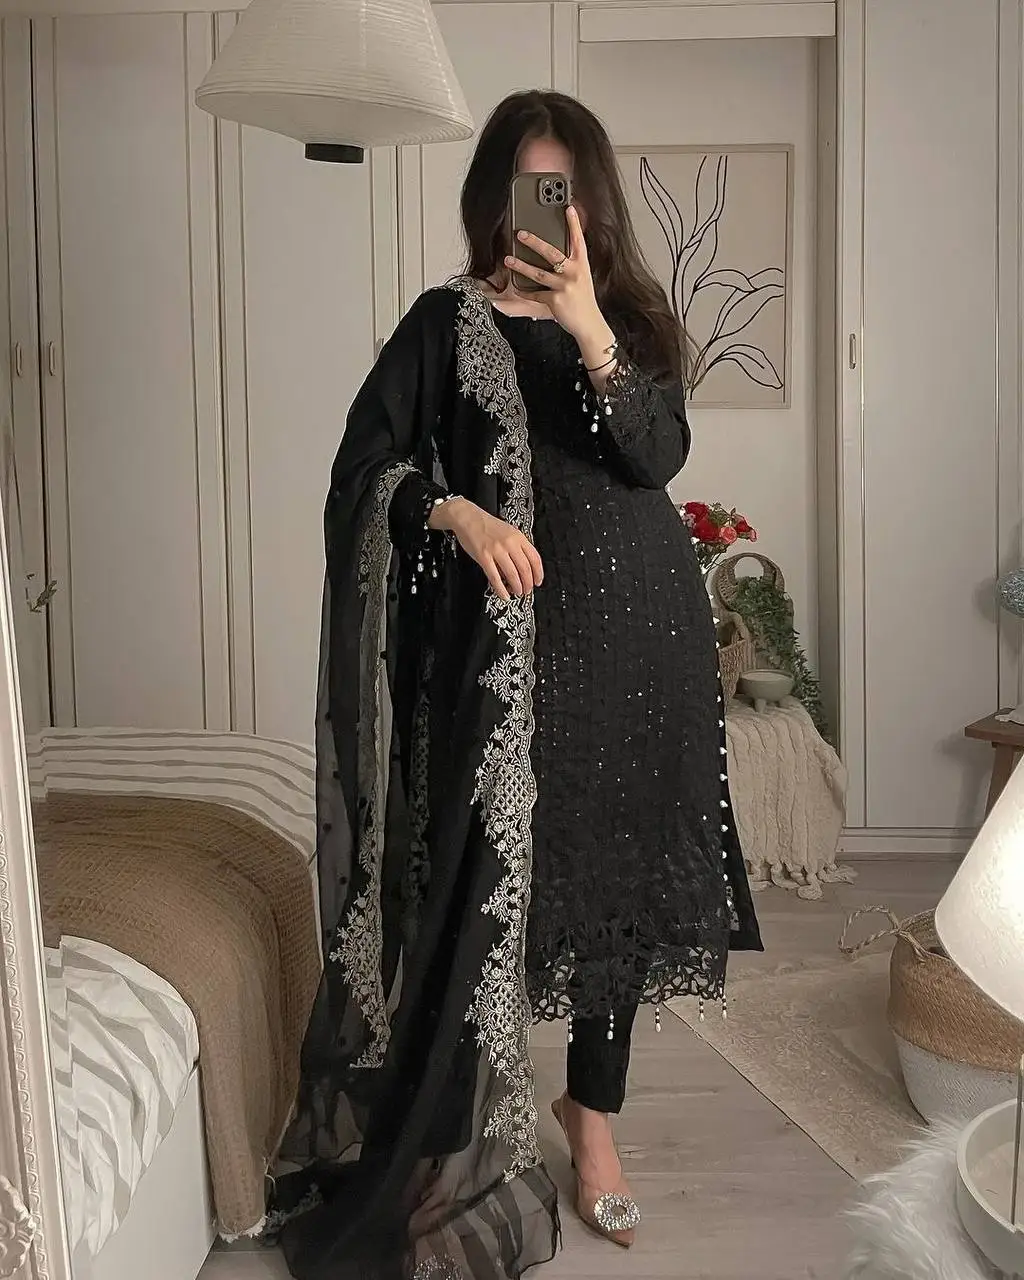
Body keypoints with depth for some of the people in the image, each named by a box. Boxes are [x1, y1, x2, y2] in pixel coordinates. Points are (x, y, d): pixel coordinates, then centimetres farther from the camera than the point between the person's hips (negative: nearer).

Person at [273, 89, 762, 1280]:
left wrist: (588, 330, -22)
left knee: (617, 874, 10)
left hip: (636, 636, 3)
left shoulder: (633, 318, 8)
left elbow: (657, 455, -9)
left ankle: (593, 1119, 30)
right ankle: (456, 1155, 16)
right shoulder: (446, 322, 2)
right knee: (484, 882, -1)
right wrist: (458, 513, -21)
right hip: (504, 644, -2)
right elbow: (363, 468, -3)